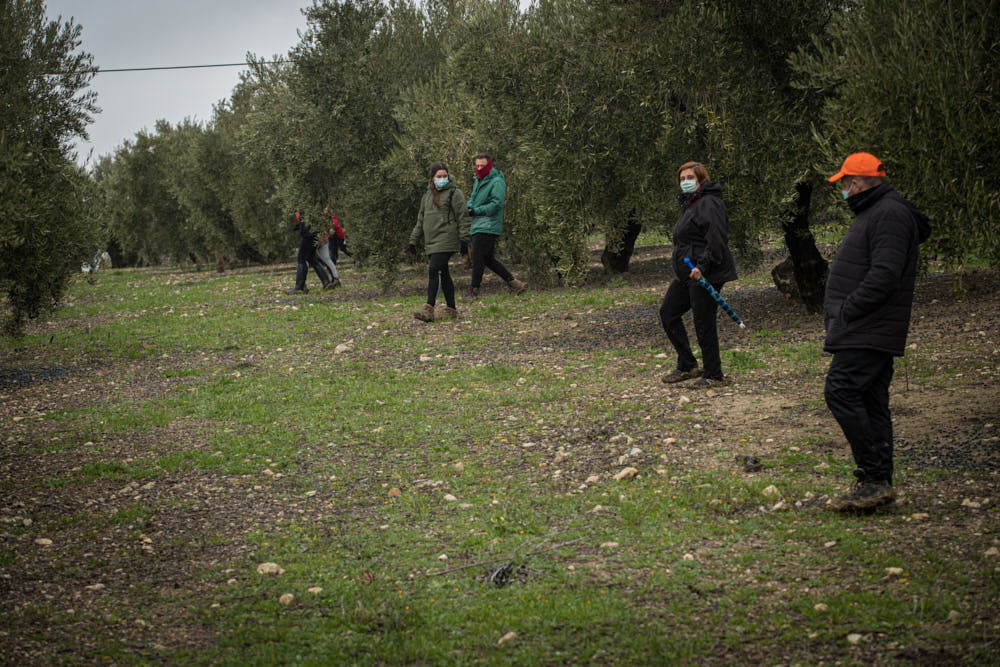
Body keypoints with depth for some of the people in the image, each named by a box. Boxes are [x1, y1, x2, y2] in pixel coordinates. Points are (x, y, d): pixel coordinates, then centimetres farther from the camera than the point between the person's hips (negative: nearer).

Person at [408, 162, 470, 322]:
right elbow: (420, 220, 24)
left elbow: (463, 218, -5)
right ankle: (451, 310, 16)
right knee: (443, 274, 10)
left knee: (433, 271, -17)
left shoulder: (454, 194, -2)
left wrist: (464, 240, -11)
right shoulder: (427, 196, 19)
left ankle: (429, 309, -22)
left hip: (446, 240, -7)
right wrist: (414, 240, 21)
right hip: (431, 242, 7)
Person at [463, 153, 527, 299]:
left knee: (478, 259, -8)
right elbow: (473, 198, 21)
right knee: (488, 259, 12)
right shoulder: (478, 181, 17)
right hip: (478, 226, 9)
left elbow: (496, 204, -19)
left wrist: (475, 211, -20)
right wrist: (468, 206, -4)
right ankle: (513, 282, 18)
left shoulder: (497, 182, -11)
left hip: (487, 227, -9)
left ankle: (473, 290, -2)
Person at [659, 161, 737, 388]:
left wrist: (702, 266, -28)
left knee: (704, 324, -5)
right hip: (686, 275, 11)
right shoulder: (688, 204, 19)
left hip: (706, 275, -11)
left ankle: (714, 375, 6)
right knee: (668, 314, 12)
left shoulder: (709, 203, -14)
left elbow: (717, 239, -24)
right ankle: (687, 366, 20)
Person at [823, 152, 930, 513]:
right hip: (865, 331, 11)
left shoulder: (891, 214, -13)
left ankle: (874, 479, -14)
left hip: (869, 331, -11)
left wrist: (846, 311, -20)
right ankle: (878, 483, 13)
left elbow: (884, 274, -23)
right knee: (870, 401, 10)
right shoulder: (875, 212, 22)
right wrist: (840, 313, 14)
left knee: (842, 391, -16)